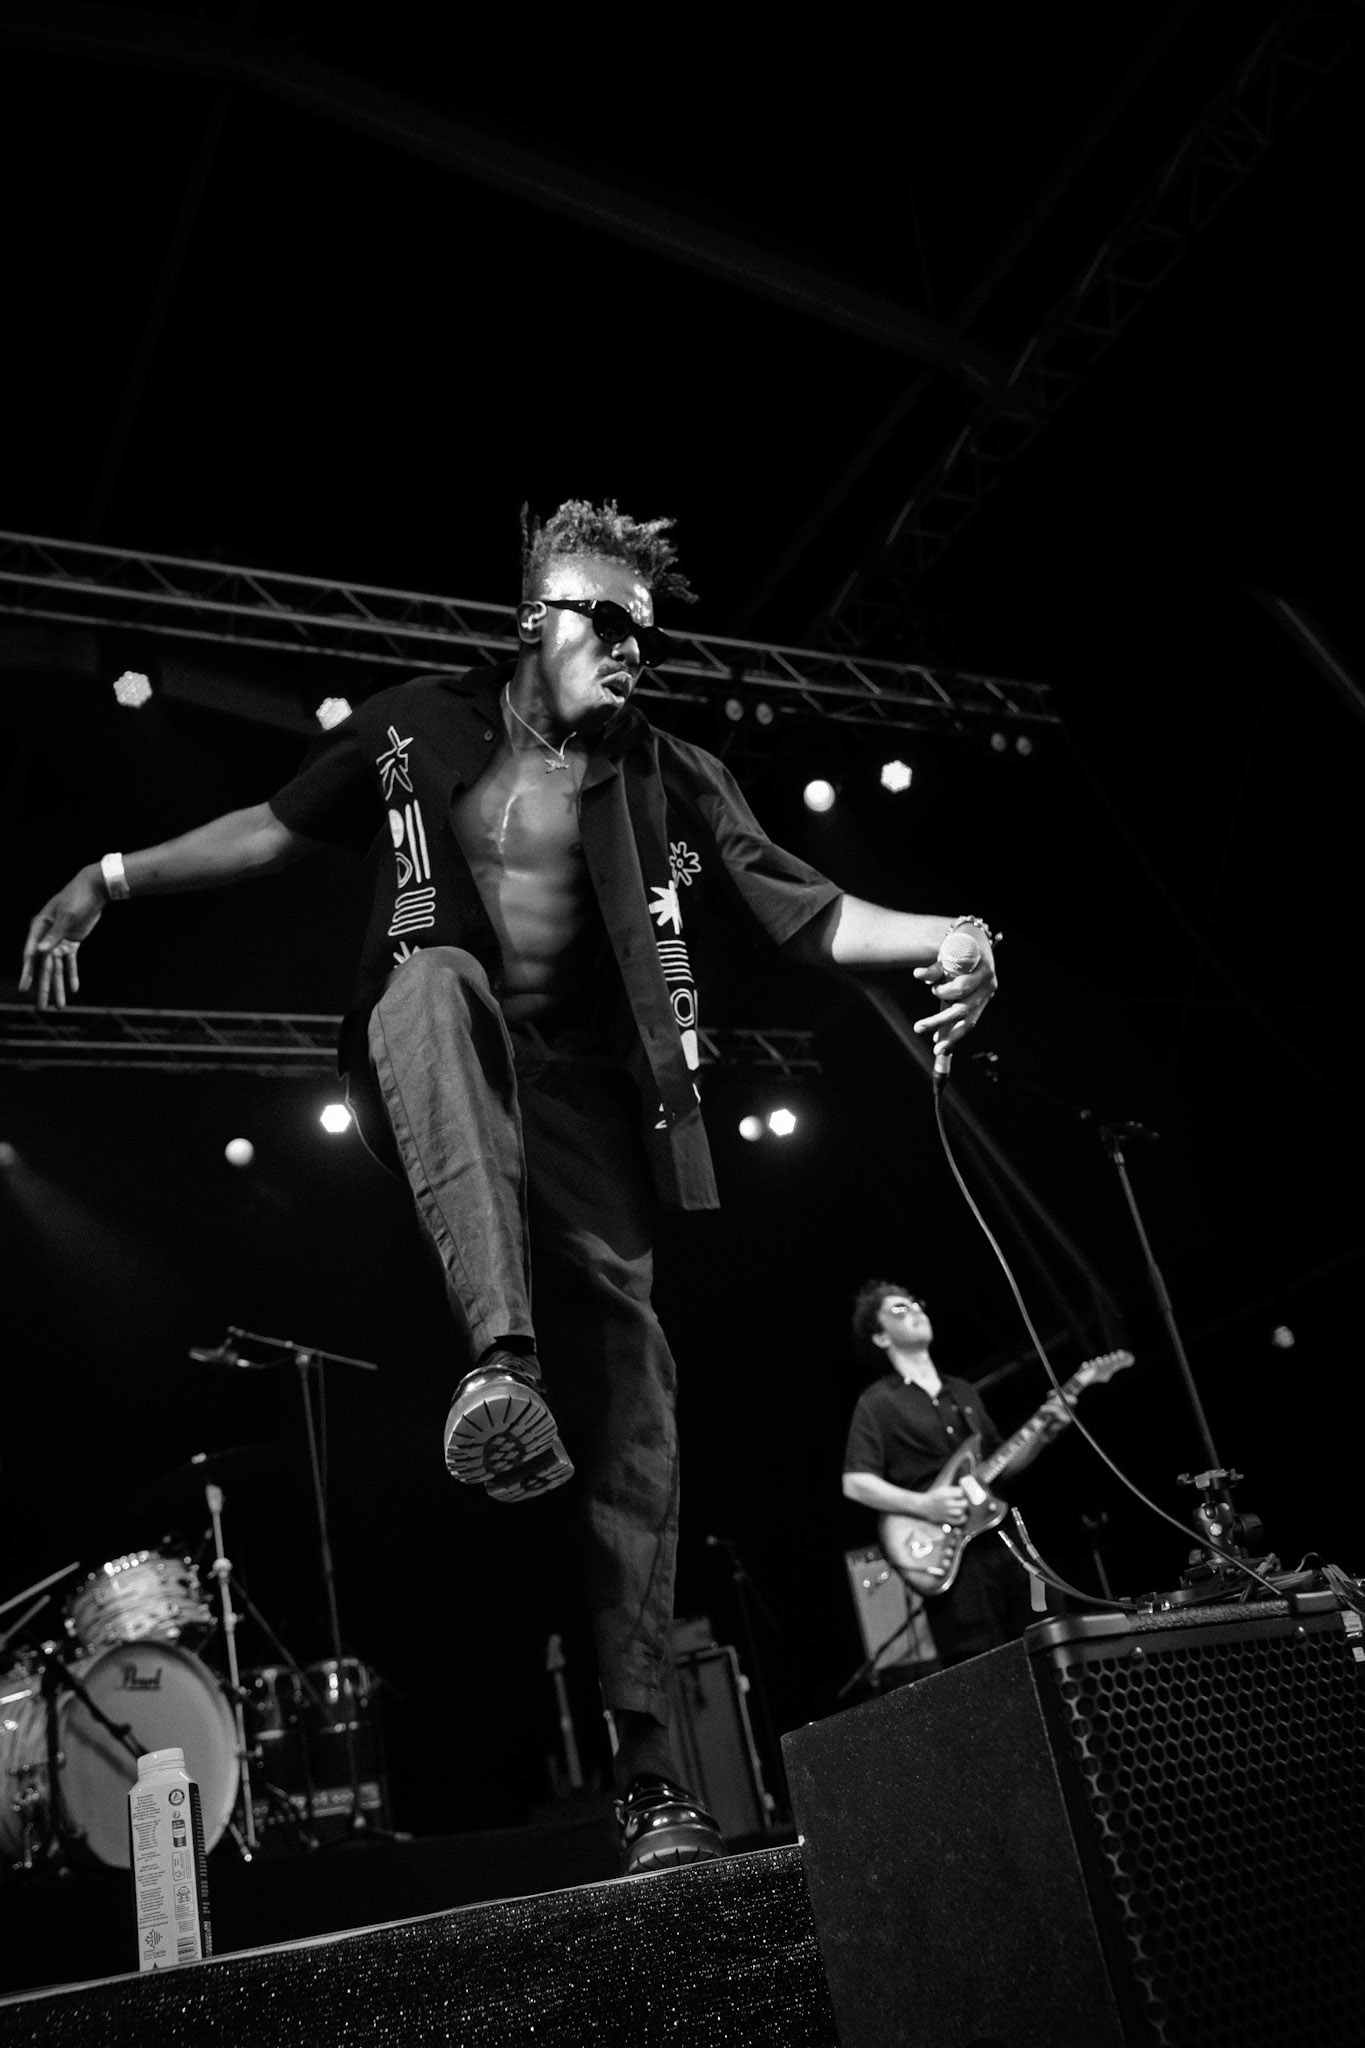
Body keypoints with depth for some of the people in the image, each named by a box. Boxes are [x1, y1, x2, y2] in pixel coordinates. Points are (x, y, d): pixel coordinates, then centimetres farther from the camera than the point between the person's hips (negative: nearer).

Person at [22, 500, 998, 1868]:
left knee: (630, 1417, -6)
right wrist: (113, 878, 4)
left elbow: (809, 915, 1)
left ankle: (648, 1768, 4)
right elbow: (273, 829, 14)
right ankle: (498, 1358, -47)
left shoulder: (668, 780, 6)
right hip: (437, 1090, -1)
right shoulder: (418, 728, 7)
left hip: (581, 1103, 1)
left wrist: (942, 938, -17)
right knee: (433, 975, -37)